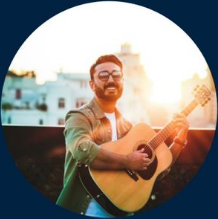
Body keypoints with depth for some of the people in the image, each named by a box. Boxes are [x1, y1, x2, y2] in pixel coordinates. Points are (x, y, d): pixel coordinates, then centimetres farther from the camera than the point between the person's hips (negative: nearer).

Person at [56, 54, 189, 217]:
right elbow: (82, 150, -28)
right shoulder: (80, 117, -6)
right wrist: (127, 162, -20)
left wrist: (180, 139, 4)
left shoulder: (127, 125, 12)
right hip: (91, 206, -5)